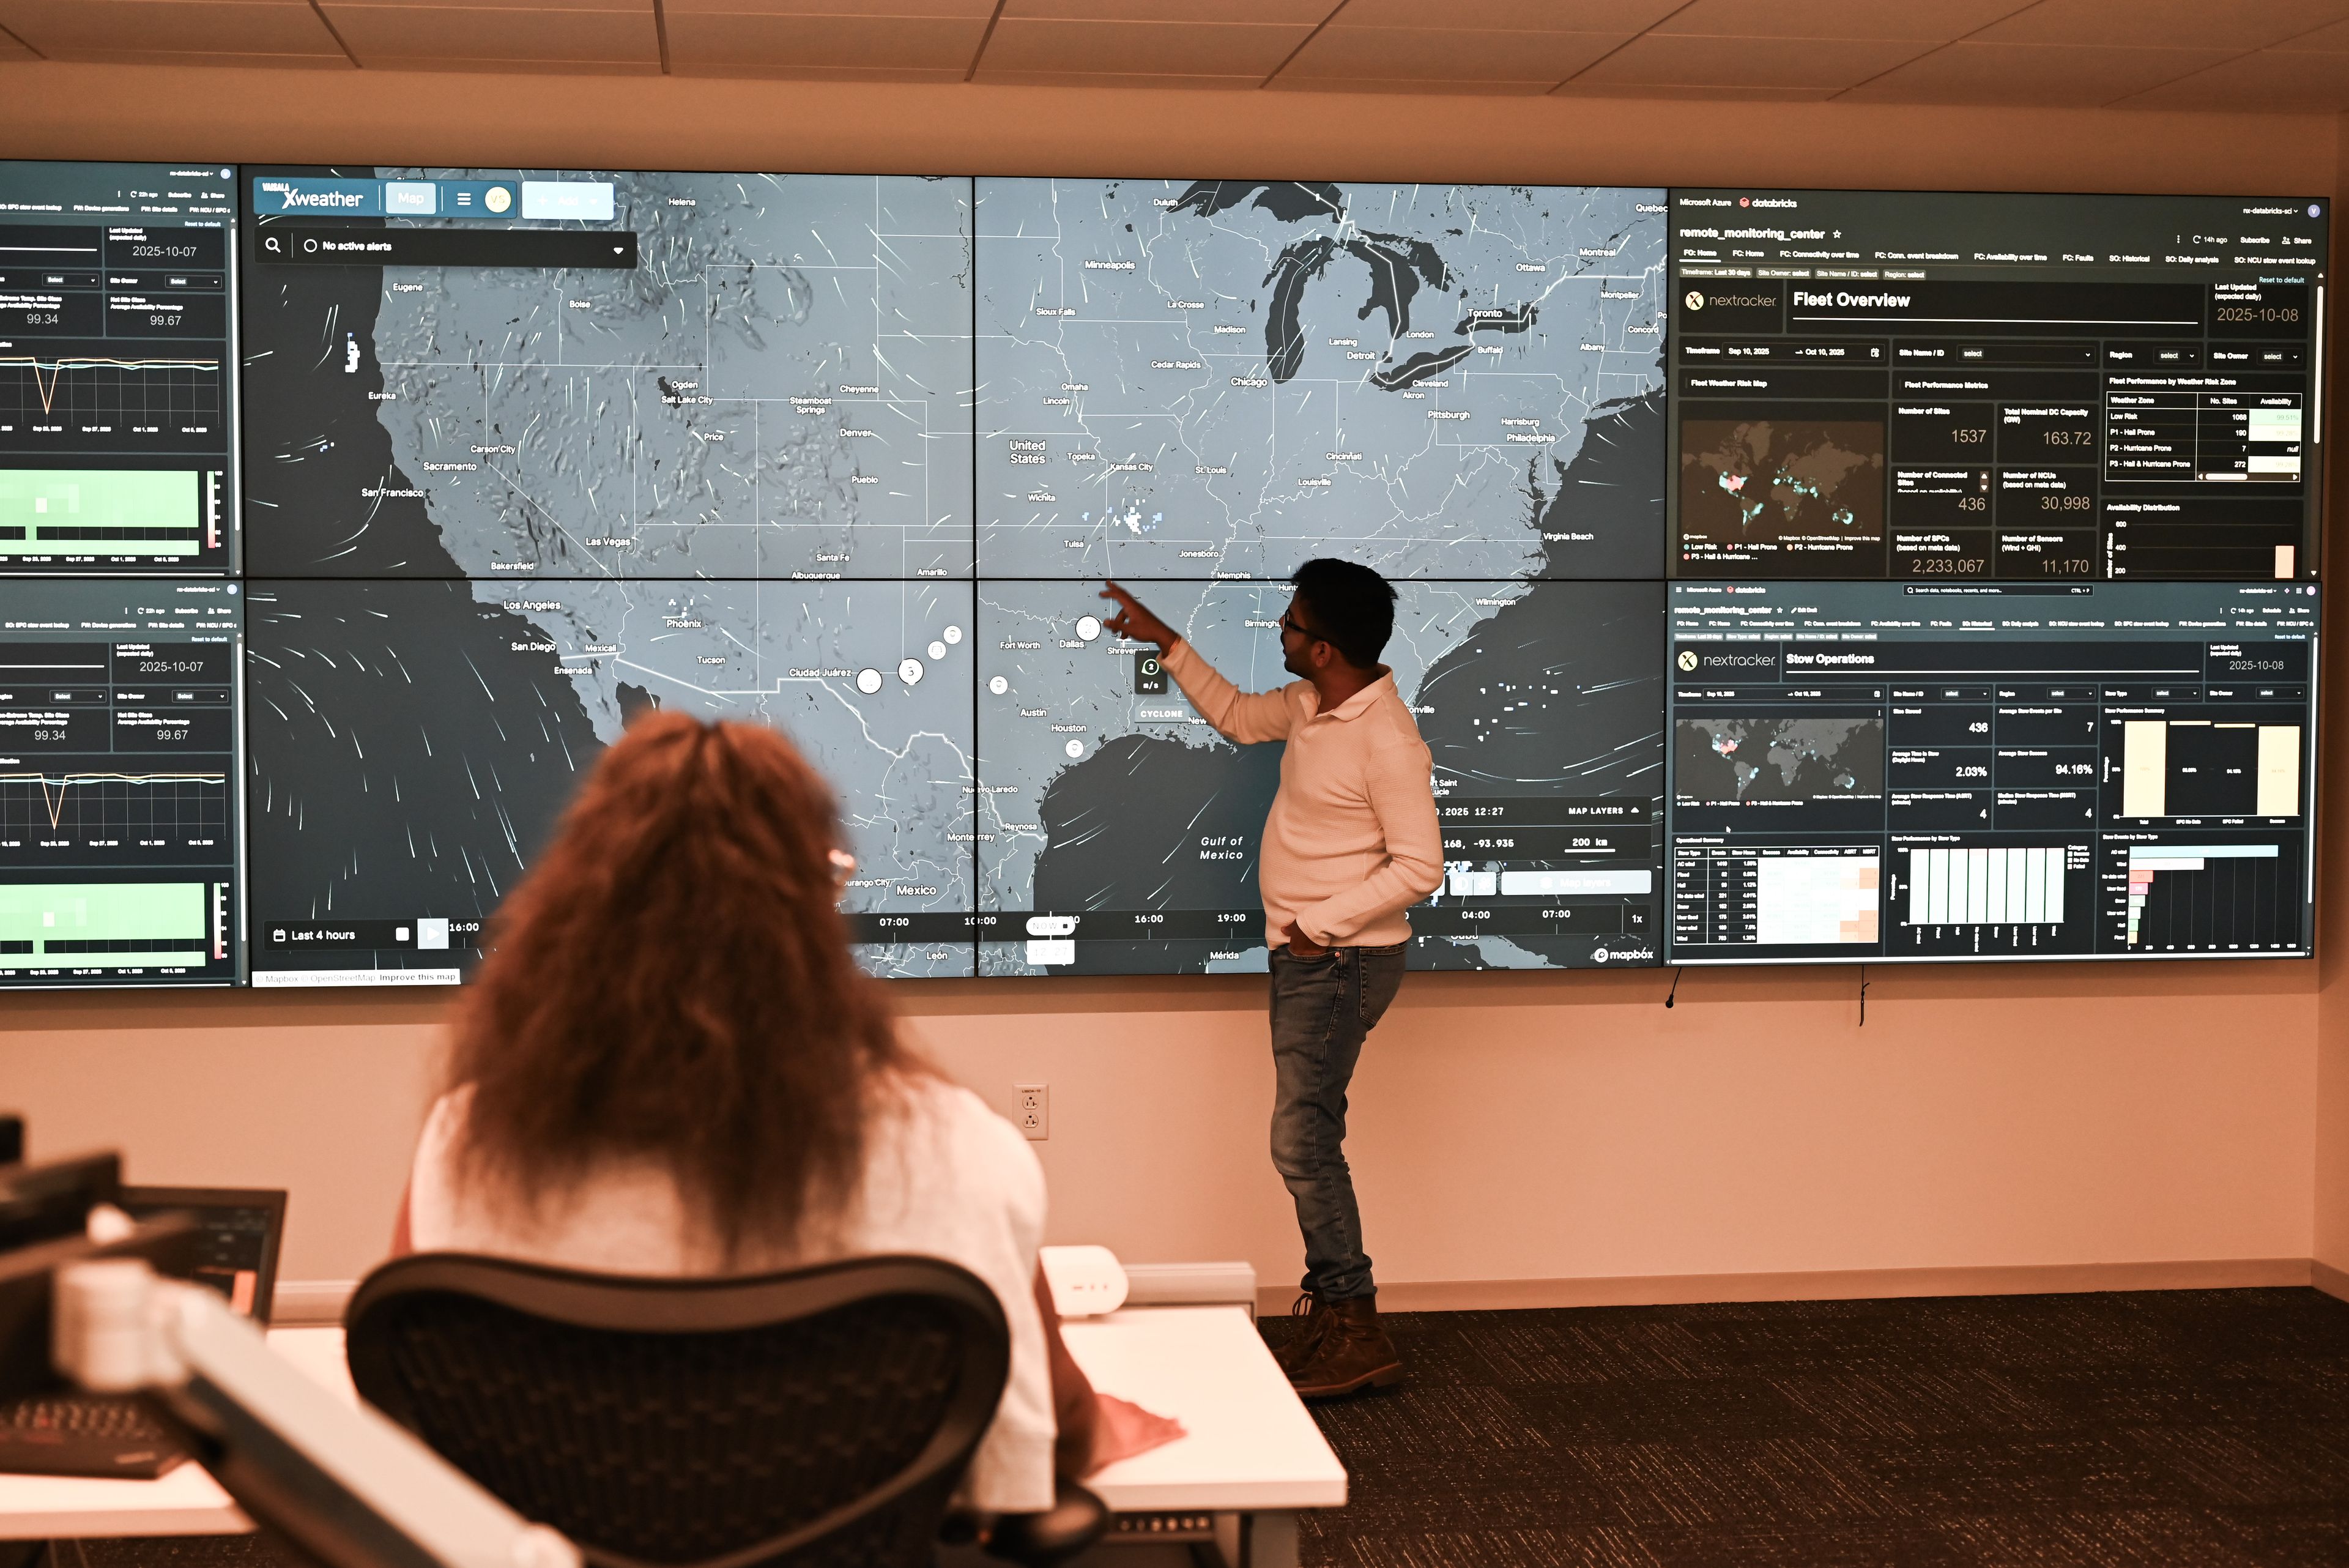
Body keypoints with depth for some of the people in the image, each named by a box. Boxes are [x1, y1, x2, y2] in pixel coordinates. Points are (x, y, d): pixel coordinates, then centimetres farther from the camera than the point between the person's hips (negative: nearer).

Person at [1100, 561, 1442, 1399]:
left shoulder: (1387, 742, -20)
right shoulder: (1310, 705, 7)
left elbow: (1419, 866, -21)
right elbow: (1238, 717, 27)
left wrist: (1322, 924, -19)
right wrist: (1166, 643, 22)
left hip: (1343, 961, -10)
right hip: (1305, 956, 10)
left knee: (1301, 1141, -13)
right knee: (1310, 1140, 11)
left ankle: (1358, 1334, -7)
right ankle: (1332, 1323, 18)